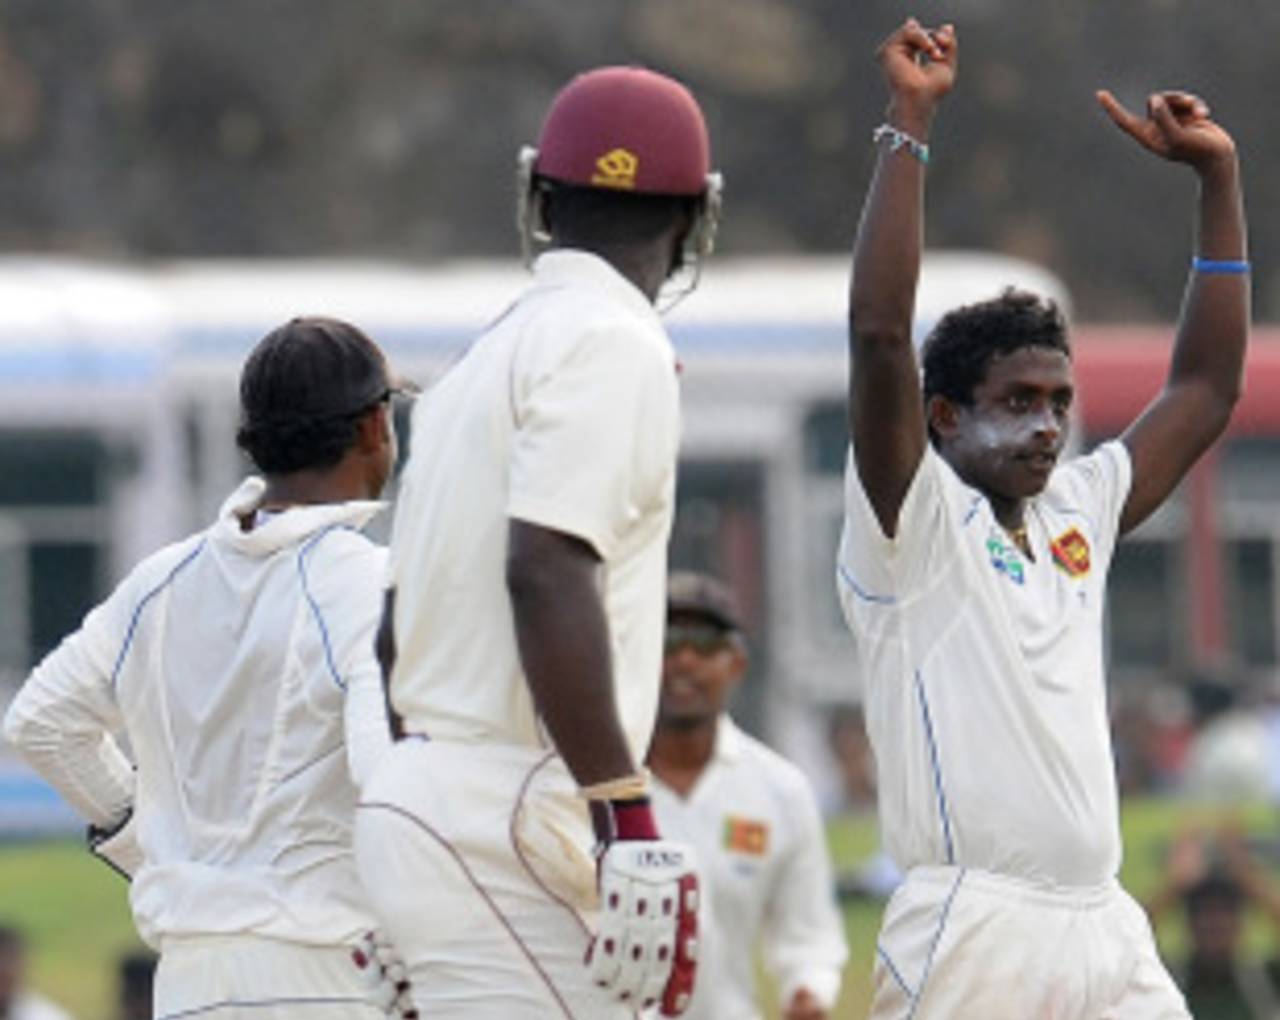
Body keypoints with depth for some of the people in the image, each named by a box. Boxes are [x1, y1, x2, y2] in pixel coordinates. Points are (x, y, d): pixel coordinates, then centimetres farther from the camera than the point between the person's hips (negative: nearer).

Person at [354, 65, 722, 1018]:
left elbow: (400, 619, 21)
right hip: (506, 823, -9)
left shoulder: (494, 353, 20)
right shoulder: (609, 343, -8)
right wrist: (629, 817, -24)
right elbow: (547, 574, -21)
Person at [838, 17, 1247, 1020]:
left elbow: (1204, 392, 26)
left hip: (1108, 936, 7)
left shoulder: (1077, 516, 19)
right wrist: (909, 124, -13)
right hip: (972, 934, -7)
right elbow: (879, 336, -14)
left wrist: (1218, 176, 23)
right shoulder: (913, 523, 0)